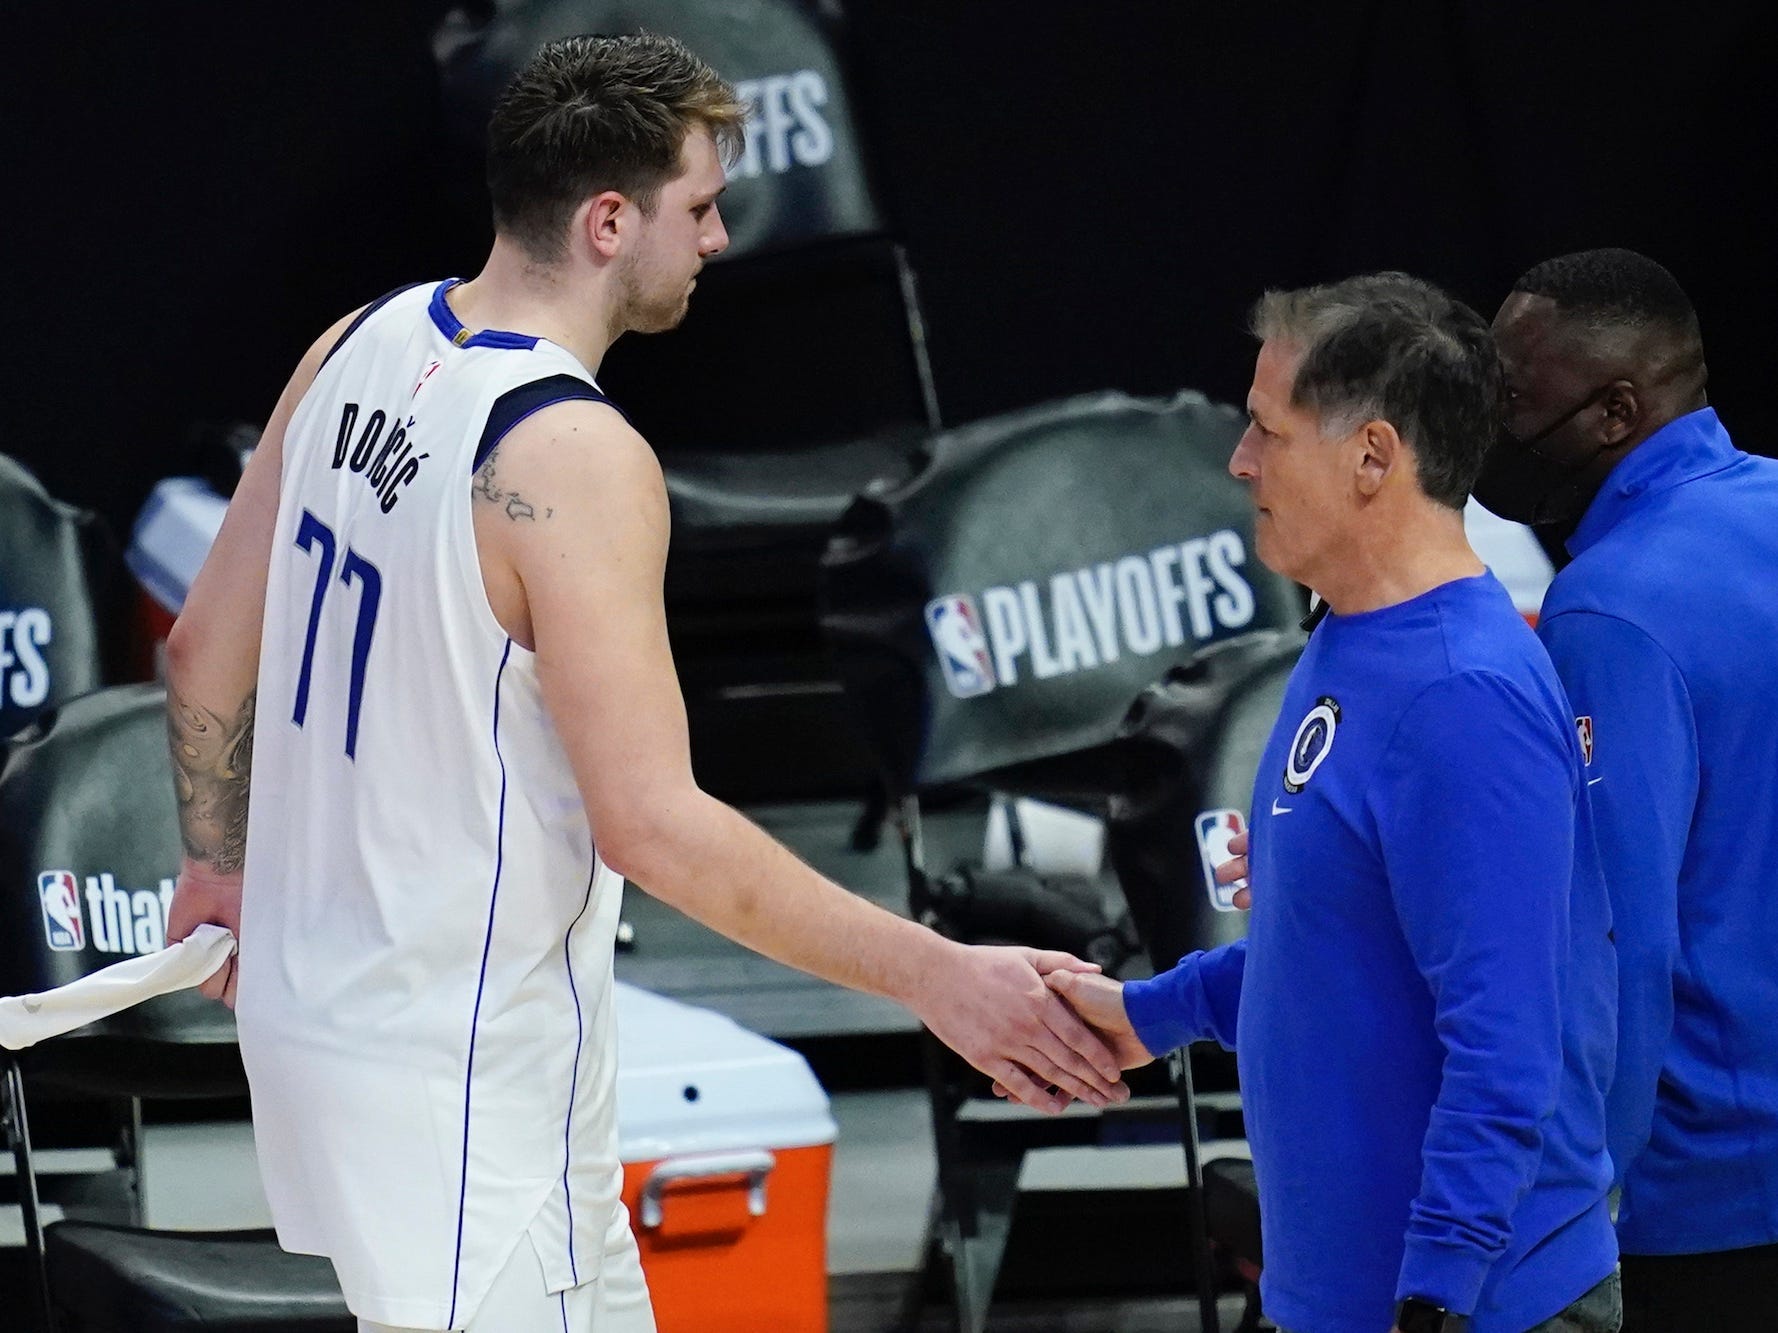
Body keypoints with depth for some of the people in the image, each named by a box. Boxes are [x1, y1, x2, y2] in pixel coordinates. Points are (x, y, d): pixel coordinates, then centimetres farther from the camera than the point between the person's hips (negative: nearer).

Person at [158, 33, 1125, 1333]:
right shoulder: (576, 456, -23)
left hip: (313, 976, 9)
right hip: (463, 1069, -9)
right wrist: (937, 978, -24)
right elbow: (651, 824, -26)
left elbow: (207, 647, 12)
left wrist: (219, 861, 28)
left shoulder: (360, 349, 2)